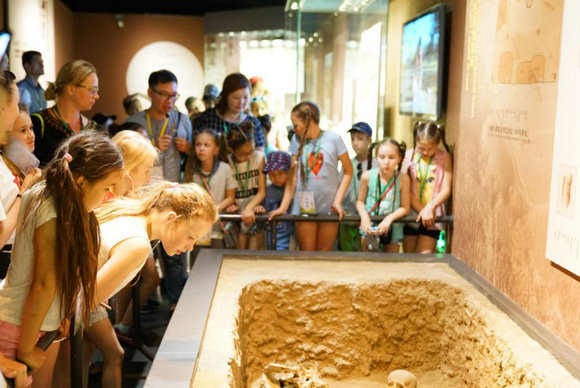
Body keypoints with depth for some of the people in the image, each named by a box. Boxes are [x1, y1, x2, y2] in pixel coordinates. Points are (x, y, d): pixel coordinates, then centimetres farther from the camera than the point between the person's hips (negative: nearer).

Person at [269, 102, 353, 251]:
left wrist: (338, 200, -8)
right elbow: (293, 176, 4)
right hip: (304, 207, 1)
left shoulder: (333, 139, -6)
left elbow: (348, 171, 0)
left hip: (329, 207, -1)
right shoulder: (296, 140, 2)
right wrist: (283, 207, -2)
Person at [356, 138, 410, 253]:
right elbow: (360, 201, -1)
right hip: (370, 225, 0)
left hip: (393, 227, 0)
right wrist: (364, 217, -18)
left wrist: (389, 218, -23)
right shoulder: (367, 176, -13)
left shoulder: (403, 179, -16)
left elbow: (405, 207, -9)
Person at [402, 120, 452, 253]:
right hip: (411, 214, 1)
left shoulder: (444, 158, -2)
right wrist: (421, 210, -14)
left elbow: (446, 190, -6)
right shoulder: (410, 155, -2)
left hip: (432, 217, -1)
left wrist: (430, 207, -22)